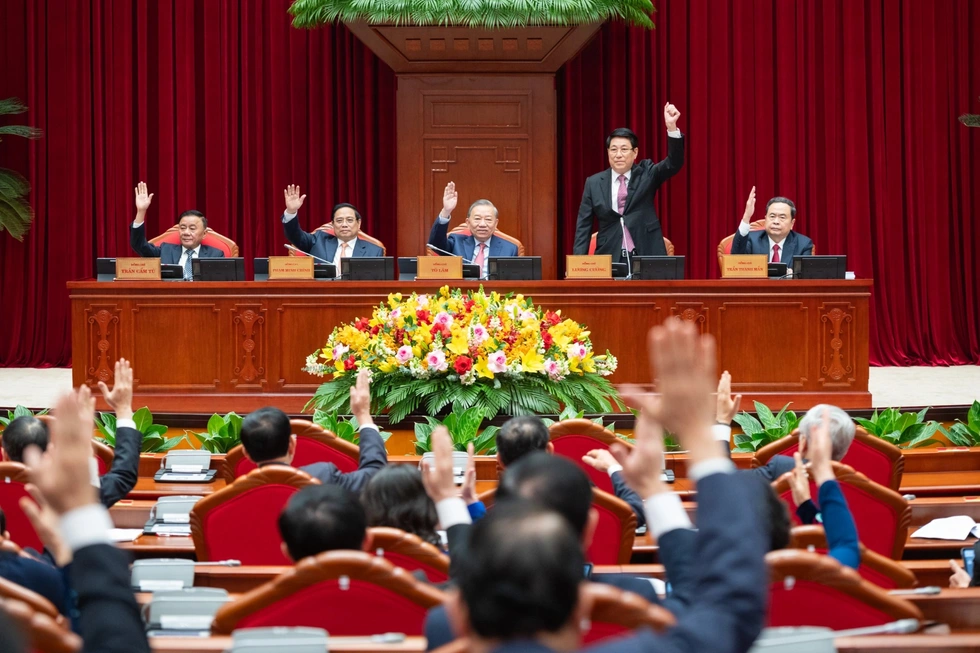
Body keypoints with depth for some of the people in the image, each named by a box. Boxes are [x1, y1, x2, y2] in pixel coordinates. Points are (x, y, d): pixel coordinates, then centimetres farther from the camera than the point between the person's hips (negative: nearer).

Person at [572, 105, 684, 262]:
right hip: (609, 259, 1)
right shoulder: (594, 183, 8)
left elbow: (674, 164, -9)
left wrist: (671, 127, -23)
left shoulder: (646, 173, 7)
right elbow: (583, 226, 8)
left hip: (646, 258, -1)